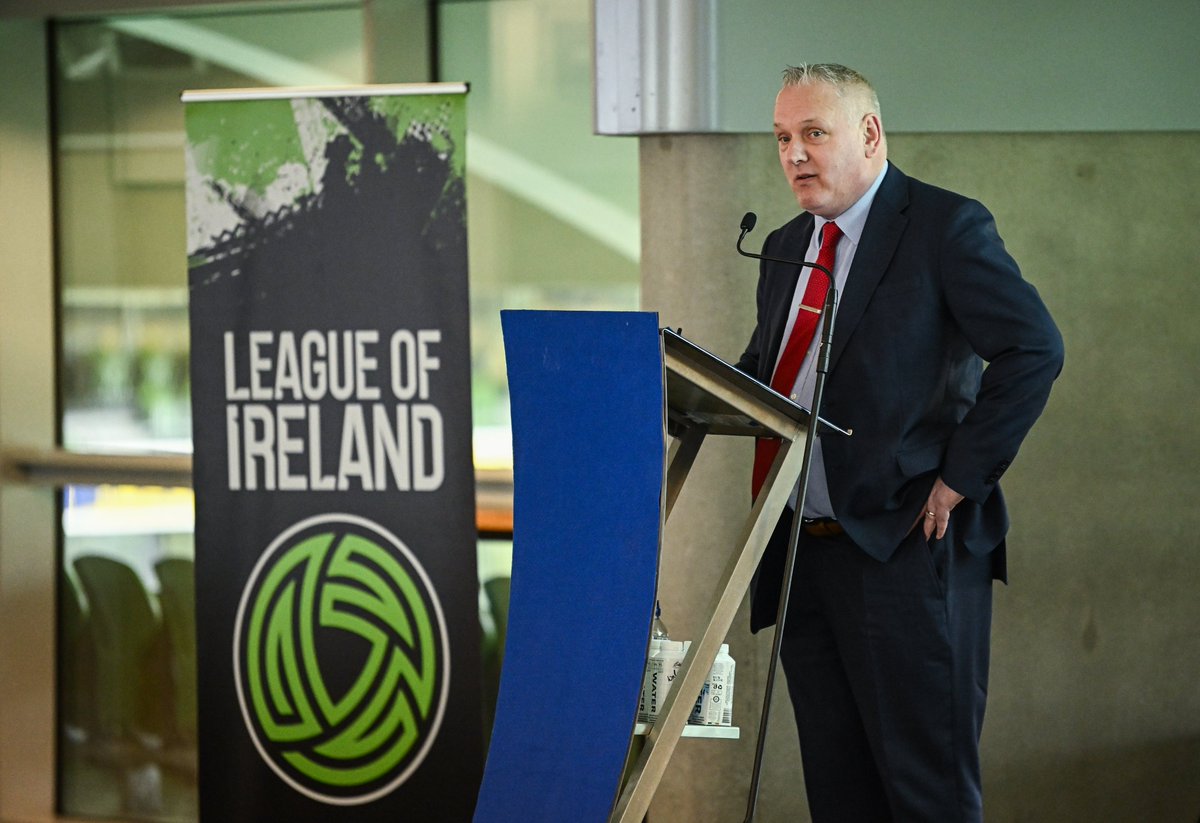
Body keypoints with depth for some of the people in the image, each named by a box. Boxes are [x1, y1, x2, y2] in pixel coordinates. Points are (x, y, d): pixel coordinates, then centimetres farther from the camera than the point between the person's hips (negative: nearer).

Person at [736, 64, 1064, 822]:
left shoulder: (946, 227, -6)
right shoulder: (786, 249, 17)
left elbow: (1034, 349, -13)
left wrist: (962, 476, -15)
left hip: (909, 551, -7)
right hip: (803, 555, 7)